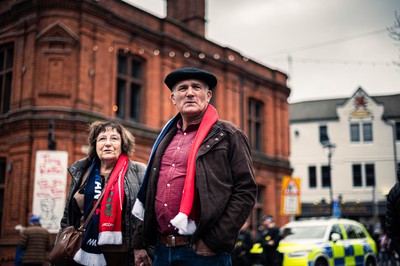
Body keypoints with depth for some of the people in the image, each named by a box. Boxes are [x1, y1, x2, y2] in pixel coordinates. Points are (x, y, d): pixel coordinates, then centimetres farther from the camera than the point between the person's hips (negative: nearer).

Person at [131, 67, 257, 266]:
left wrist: (216, 241, -13)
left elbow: (245, 191, -8)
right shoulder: (166, 138, 14)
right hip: (161, 250, 5)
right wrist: (140, 242, 13)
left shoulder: (228, 136, -2)